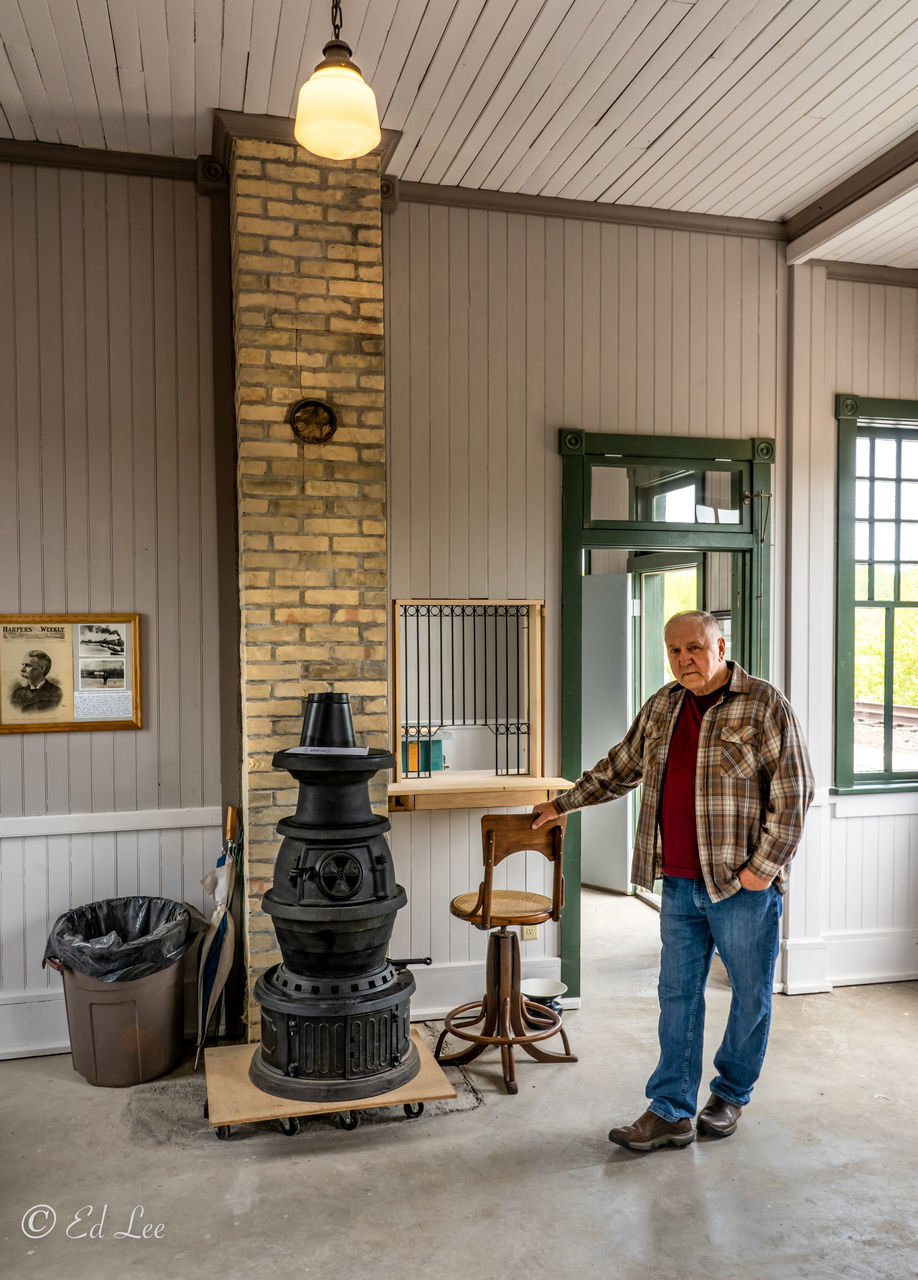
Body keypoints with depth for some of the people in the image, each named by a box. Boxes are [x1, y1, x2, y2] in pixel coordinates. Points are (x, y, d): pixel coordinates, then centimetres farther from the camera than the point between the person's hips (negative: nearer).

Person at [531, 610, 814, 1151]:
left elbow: (793, 791, -10)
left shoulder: (765, 704, -9)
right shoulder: (662, 707, 9)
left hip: (744, 883, -5)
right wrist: (563, 803, 24)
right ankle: (671, 1112, 18)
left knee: (751, 995, 11)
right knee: (678, 995, 9)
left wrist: (762, 866, -13)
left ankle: (731, 1095, 32)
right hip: (680, 883, 5)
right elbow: (620, 767, 22)